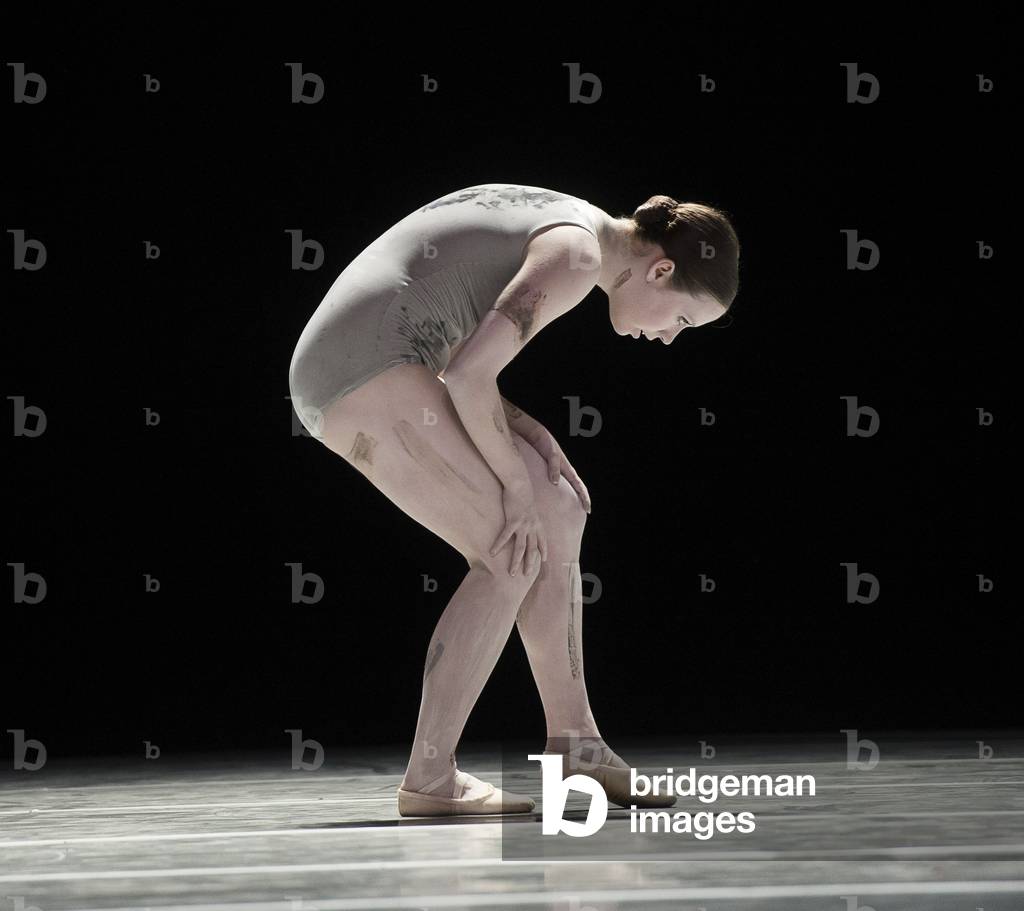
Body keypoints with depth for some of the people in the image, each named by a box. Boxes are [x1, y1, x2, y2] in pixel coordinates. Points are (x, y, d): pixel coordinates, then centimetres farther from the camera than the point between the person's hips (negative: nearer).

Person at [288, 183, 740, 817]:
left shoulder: (552, 223, 19)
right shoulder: (577, 255, -11)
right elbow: (468, 375, -19)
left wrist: (525, 431, 7)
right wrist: (516, 480, -7)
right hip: (367, 369, -10)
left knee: (560, 516, 11)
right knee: (513, 557, -7)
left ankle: (573, 740, 16)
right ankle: (429, 779, -8)